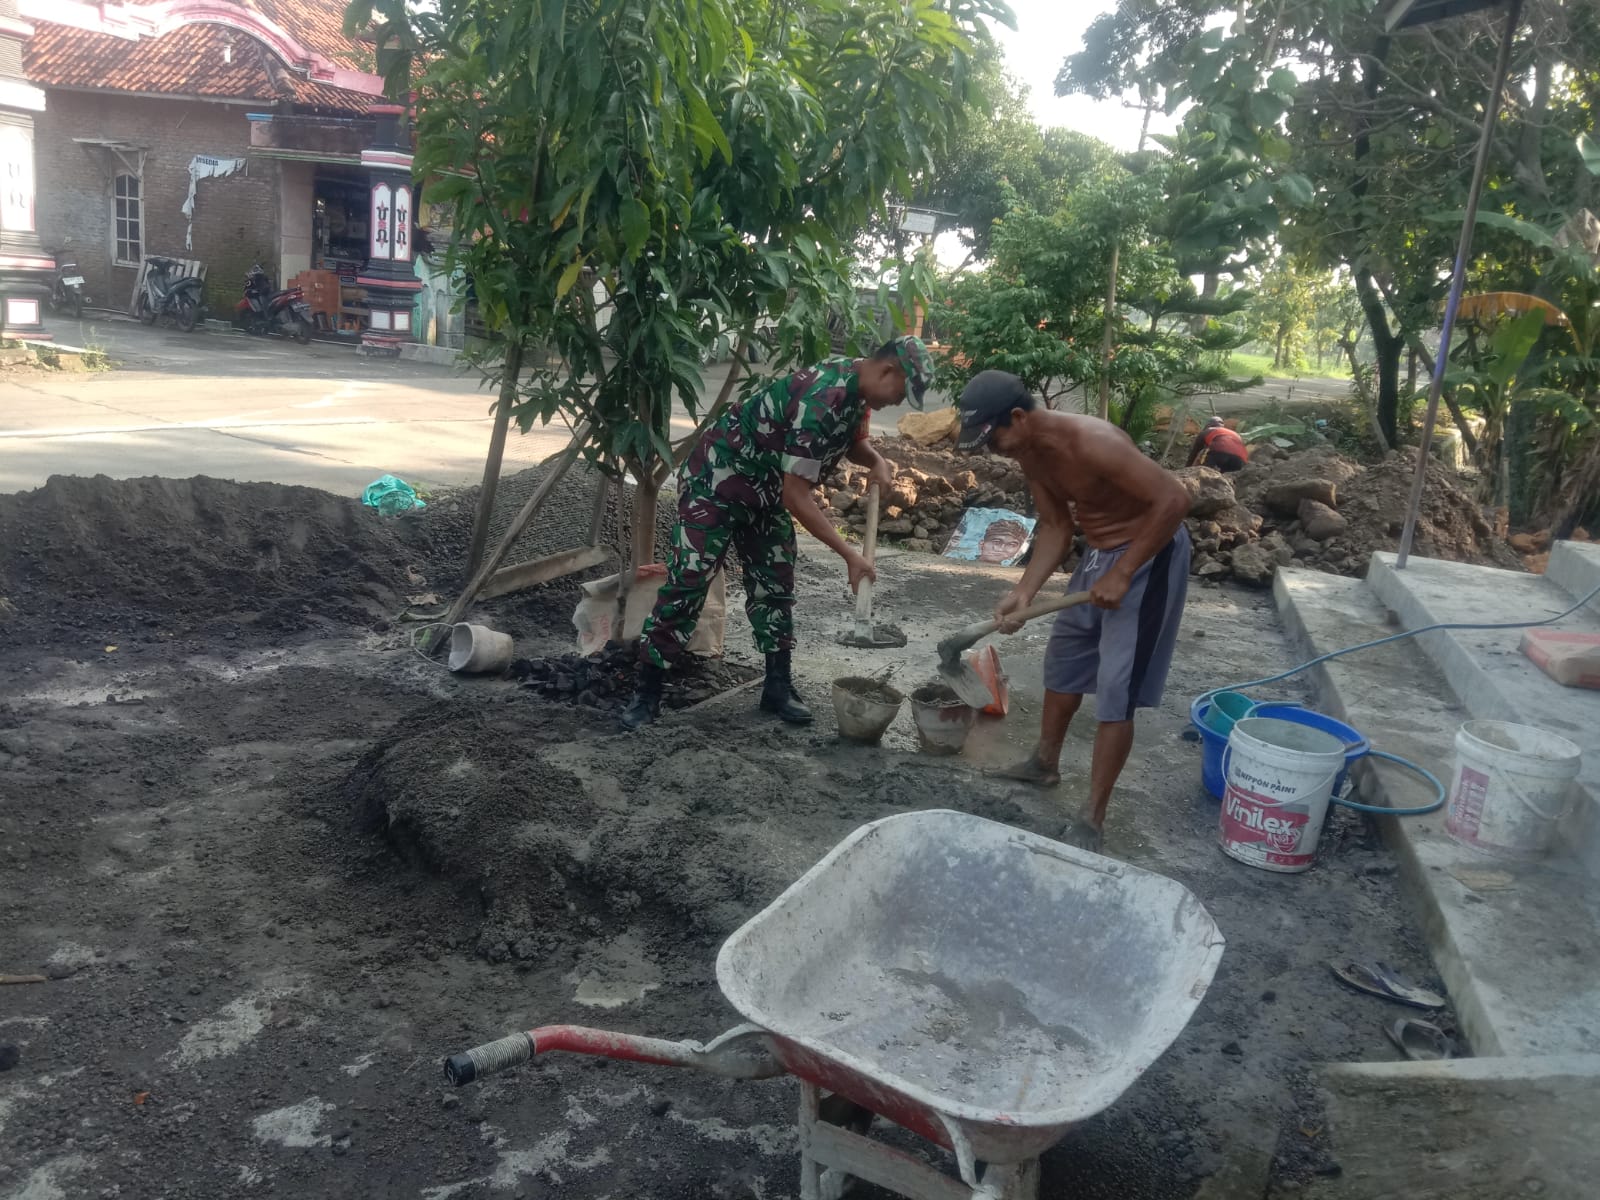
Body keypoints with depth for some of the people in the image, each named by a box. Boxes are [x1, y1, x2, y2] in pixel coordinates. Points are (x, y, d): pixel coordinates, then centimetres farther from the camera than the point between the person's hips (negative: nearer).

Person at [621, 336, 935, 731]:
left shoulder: (856, 388, -4)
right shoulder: (822, 399, -33)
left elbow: (854, 439, 18)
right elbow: (796, 496, -32)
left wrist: (877, 462, -6)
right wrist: (850, 555, -29)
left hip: (765, 492, 9)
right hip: (716, 480, -9)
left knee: (776, 586, 8)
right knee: (686, 584, -9)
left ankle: (778, 688, 18)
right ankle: (647, 693, -2)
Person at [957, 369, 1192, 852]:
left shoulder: (1090, 442, -31)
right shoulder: (1029, 453, -4)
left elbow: (1174, 499, -31)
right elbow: (1055, 527, 4)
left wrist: (1121, 574, -26)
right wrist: (1023, 592, -7)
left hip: (1149, 554, -9)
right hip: (1100, 551, 9)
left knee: (1116, 689, -8)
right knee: (1064, 656, 20)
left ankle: (1091, 821, -1)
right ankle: (1045, 762, 41)